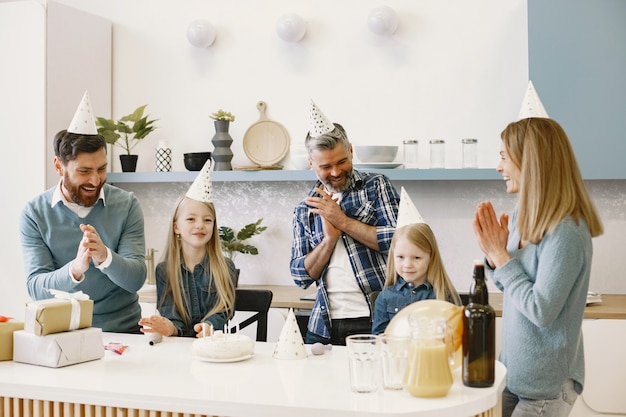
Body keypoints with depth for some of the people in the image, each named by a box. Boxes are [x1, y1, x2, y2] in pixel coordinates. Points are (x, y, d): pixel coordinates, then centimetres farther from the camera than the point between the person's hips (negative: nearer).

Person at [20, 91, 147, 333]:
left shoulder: (127, 206, -1)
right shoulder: (34, 214, -1)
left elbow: (136, 279, -6)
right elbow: (35, 288, -8)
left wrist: (105, 256, -26)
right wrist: (74, 269, -28)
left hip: (122, 330, 1)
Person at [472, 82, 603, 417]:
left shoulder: (566, 232, -24)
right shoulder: (522, 215, 2)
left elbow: (541, 310, -25)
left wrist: (501, 255, -19)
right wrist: (494, 252, -6)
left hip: (545, 382, -7)